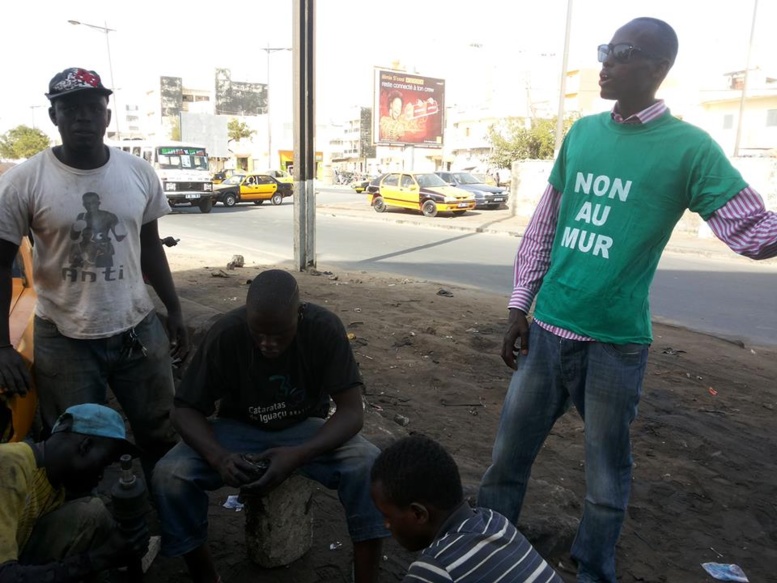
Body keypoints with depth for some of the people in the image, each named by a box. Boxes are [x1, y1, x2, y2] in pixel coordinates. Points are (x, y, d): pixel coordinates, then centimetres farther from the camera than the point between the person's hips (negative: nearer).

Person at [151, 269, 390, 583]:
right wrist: (219, 456, -34)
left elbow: (351, 411, -24)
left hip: (305, 428, -1)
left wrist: (300, 455, -41)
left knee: (368, 465, -29)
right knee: (169, 474, -25)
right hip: (240, 428, 1)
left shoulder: (325, 328, -25)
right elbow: (185, 409, -14)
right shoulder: (224, 335, -23)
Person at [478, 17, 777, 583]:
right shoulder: (581, 134, 7)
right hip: (547, 330, 4)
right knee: (507, 458, 13)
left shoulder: (689, 147, -5)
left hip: (616, 342, -3)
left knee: (607, 477, 12)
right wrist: (519, 306, 10)